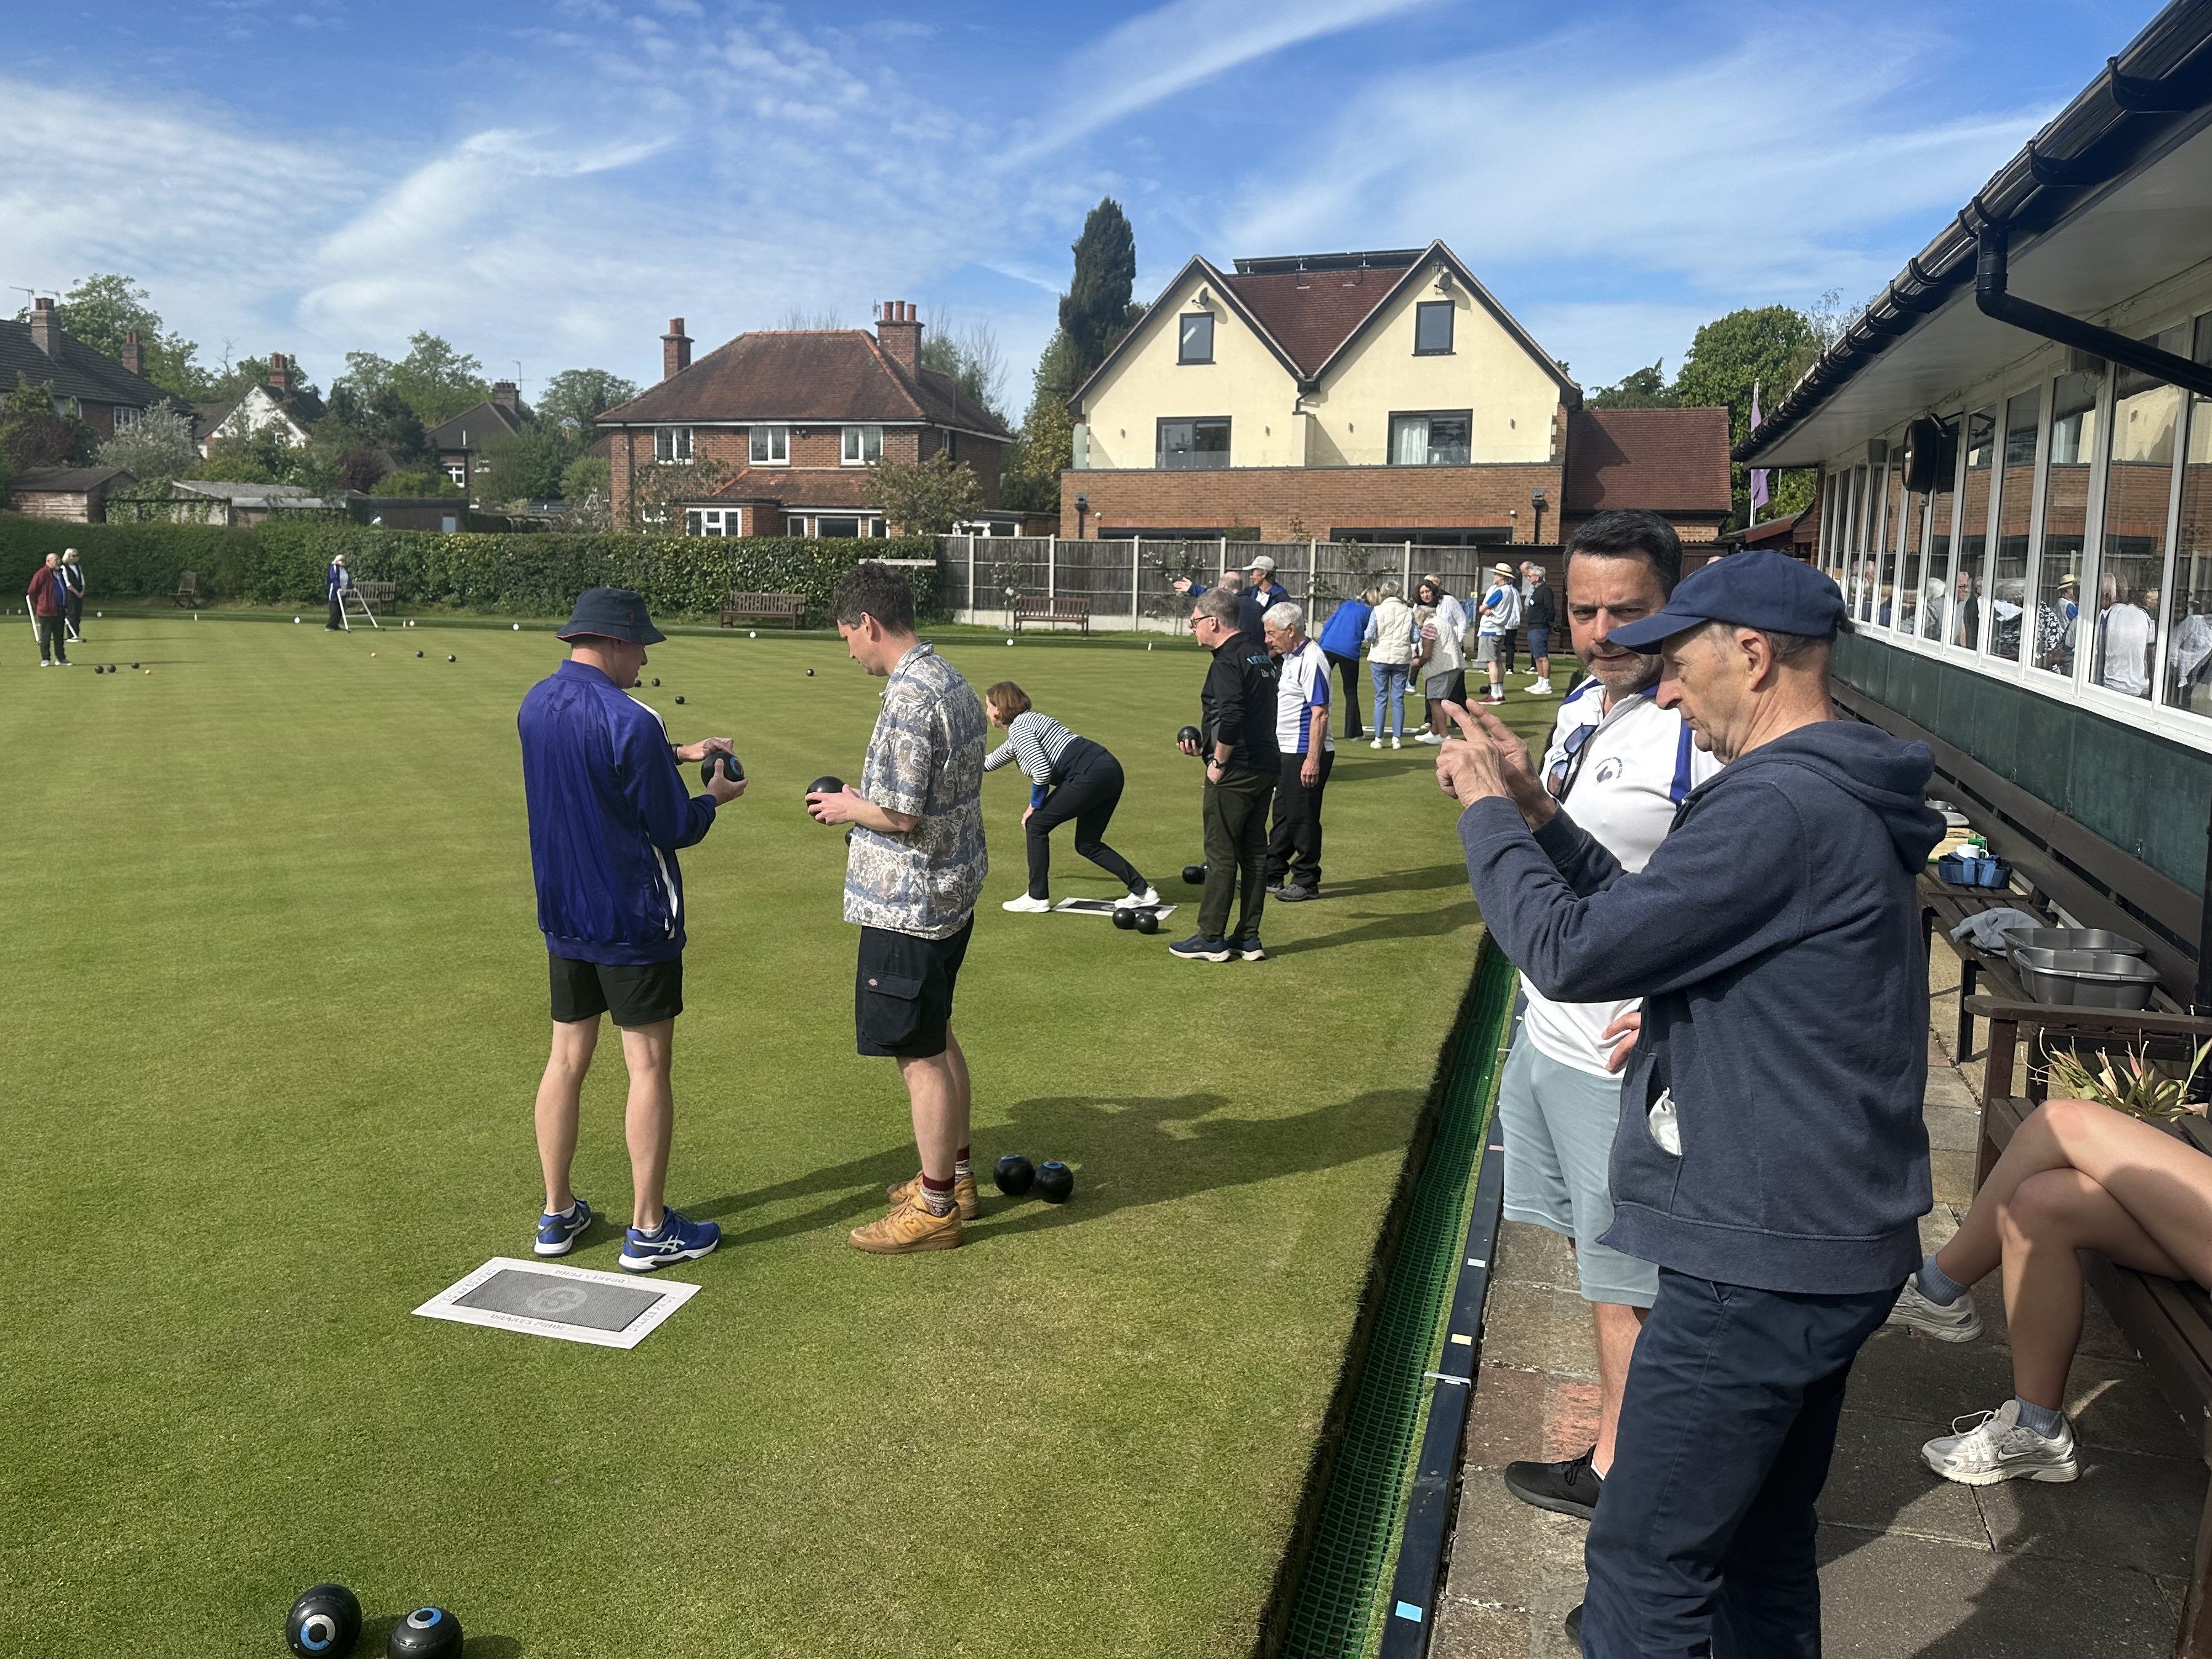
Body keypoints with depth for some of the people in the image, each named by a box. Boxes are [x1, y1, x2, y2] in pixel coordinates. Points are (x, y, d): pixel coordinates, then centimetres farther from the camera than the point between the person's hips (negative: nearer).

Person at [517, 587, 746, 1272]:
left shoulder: (536, 705, 3)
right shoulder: (630, 721, -21)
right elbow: (674, 829, -14)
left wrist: (676, 754, 20)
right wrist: (713, 797, 5)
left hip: (562, 917, 8)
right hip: (634, 921, -7)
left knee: (567, 1058, 14)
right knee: (648, 1065, 2)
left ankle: (557, 1215, 25)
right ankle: (648, 1229, 11)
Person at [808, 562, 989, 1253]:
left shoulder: (908, 699, -23)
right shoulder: (952, 682, 9)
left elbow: (900, 815, -24)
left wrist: (846, 806, -7)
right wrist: (866, 802, 14)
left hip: (909, 904, -10)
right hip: (952, 891, 10)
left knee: (920, 1055, 1)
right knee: (938, 1039, 21)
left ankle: (934, 1210, 14)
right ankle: (956, 1176, 34)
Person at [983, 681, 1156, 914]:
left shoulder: (1018, 727, -4)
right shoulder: (1025, 723, 27)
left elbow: (1042, 771, -17)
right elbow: (987, 762, 43)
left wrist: (1034, 806, -2)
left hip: (1090, 775, -10)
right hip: (1110, 772, 10)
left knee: (1036, 825, 4)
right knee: (1087, 844, 17)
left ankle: (1037, 898, 10)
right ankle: (1142, 891, 16)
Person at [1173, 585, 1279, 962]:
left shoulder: (1227, 661, -15)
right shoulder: (1259, 652, 14)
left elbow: (1232, 717, -28)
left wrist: (1218, 762, -15)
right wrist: (1206, 744, 17)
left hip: (1235, 772, -9)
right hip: (1266, 765, 9)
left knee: (1221, 854, 0)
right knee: (1254, 852, 11)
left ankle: (1211, 939, 7)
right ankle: (1248, 938, 18)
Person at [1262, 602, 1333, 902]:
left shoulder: (1311, 660, -18)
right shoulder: (1288, 658, 12)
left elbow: (1320, 714, -23)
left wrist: (1313, 759, -25)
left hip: (1307, 753, -10)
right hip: (1287, 751, 10)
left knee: (1302, 818, -1)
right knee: (1283, 815, 17)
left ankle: (1306, 882, 10)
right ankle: (1272, 875, 27)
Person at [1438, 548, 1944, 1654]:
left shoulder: (1781, 808, -23)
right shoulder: (1834, 795, 11)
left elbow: (1573, 953, -23)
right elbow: (1642, 915, 14)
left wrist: (1487, 814, -8)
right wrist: (1530, 809, 7)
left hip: (1762, 1263, -10)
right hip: (1825, 1244, 10)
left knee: (1646, 1569, 2)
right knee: (1763, 1548, 24)